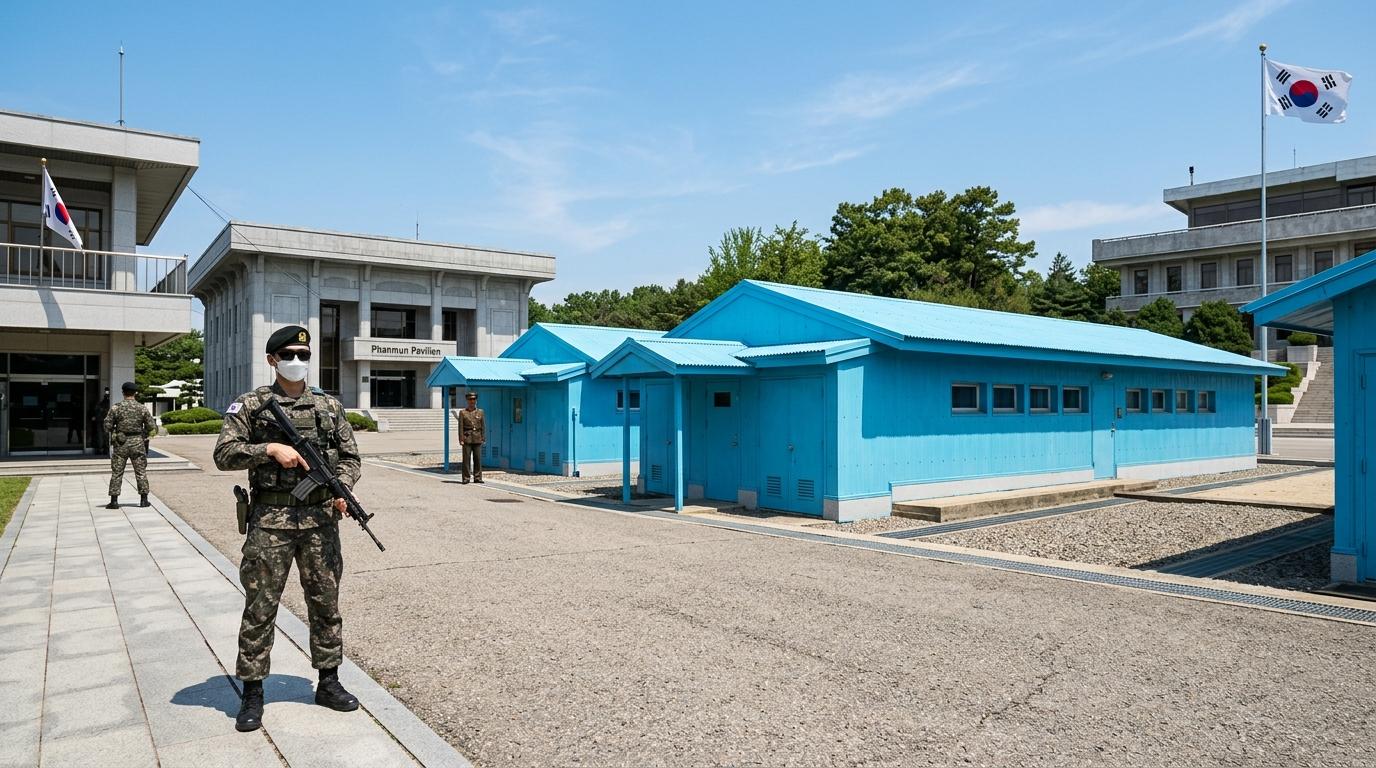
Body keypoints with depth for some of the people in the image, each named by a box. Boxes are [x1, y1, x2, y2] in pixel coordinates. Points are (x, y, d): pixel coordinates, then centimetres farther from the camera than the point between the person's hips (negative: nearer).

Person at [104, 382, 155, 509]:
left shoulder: (116, 407, -5)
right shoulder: (142, 408, -3)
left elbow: (107, 425, -5)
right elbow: (151, 426, -2)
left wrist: (113, 430, 15)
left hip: (120, 443, 0)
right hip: (137, 442, 0)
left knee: (116, 472, 7)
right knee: (141, 472, 8)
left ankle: (114, 501, 5)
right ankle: (143, 500, 9)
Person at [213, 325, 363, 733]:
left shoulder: (330, 406, 10)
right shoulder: (251, 404, 2)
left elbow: (351, 458, 10)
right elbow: (224, 454, -4)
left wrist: (341, 489, -7)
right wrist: (271, 448, -17)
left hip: (320, 519, 3)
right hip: (271, 519, -2)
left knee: (326, 603, 10)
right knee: (260, 607, 3)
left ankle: (328, 682, 22)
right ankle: (252, 693, 16)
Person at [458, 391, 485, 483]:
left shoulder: (480, 412, 10)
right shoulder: (462, 412, 5)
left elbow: (483, 426, 8)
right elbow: (460, 426, 1)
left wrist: (483, 438, 2)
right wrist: (461, 439, -7)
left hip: (477, 438, 2)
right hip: (467, 438, -2)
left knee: (478, 458, 1)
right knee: (466, 458, -3)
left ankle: (477, 478, 7)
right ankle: (466, 478, 2)